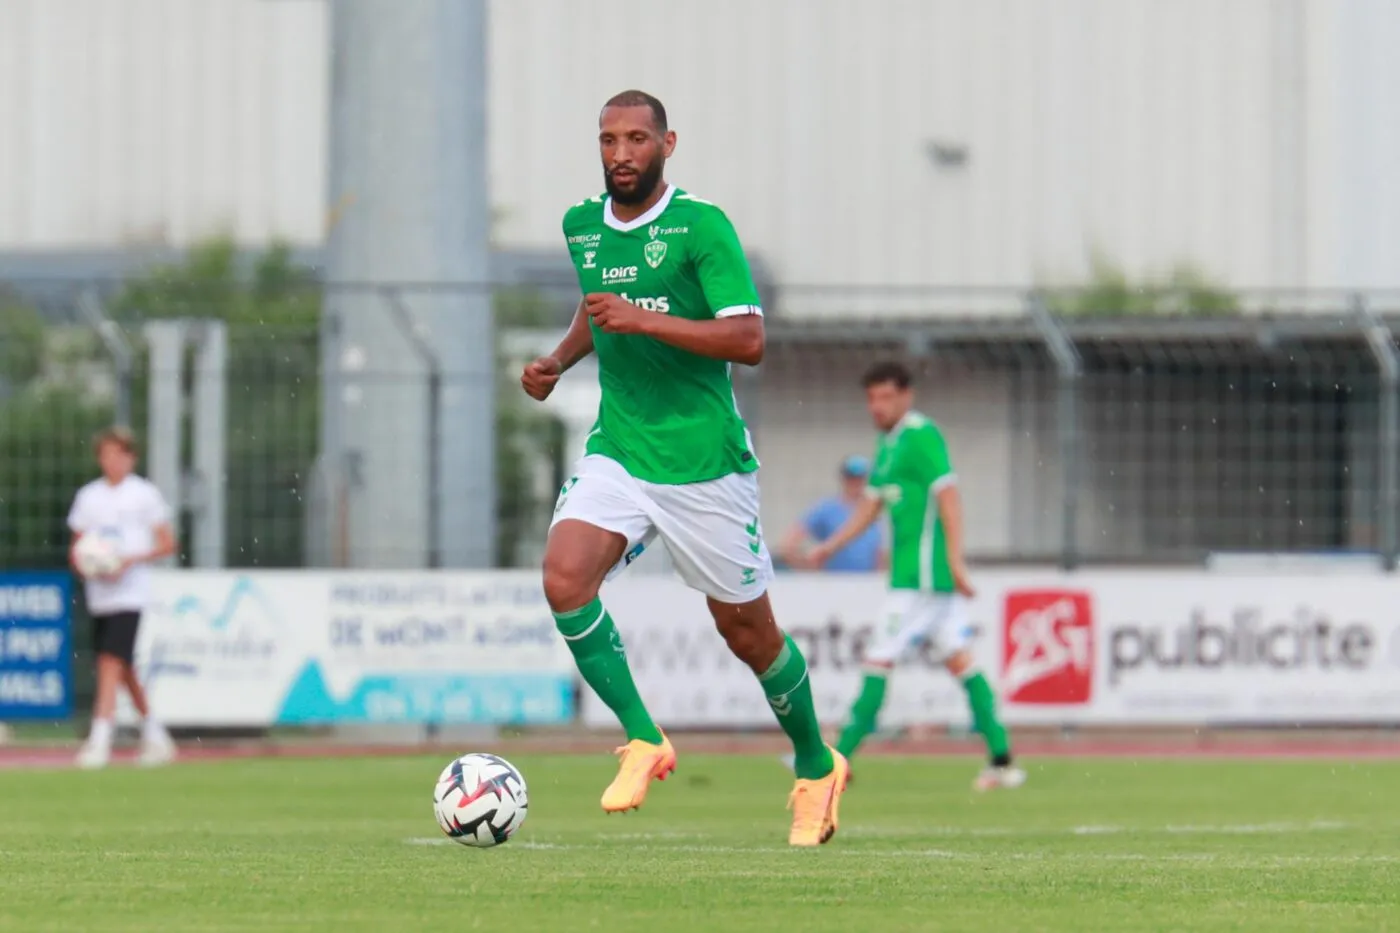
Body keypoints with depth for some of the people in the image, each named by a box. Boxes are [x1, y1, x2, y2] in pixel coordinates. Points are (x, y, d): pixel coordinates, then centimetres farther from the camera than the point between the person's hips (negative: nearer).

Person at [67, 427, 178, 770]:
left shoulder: (144, 494, 0)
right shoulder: (88, 496, 13)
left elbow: (167, 544, -1)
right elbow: (76, 551, 17)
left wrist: (131, 560, -14)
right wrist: (81, 562, -7)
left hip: (129, 593, -5)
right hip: (99, 596, 5)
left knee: (111, 663, -16)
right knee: (124, 670, 12)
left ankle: (99, 739, -20)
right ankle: (154, 735, 25)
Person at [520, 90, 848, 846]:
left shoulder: (701, 227, -11)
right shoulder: (581, 226, 7)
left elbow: (748, 339, -18)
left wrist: (644, 320, -26)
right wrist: (559, 359, 10)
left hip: (704, 460, -5)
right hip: (617, 452, 5)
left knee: (745, 629, 6)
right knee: (564, 578, -21)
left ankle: (817, 768, 30)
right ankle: (643, 741, -9)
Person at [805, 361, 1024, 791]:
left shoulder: (921, 437, -11)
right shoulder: (889, 444, 17)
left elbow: (948, 496, -18)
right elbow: (872, 506, 24)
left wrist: (955, 561, -23)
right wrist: (829, 546, 16)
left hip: (922, 576, -10)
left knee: (879, 660, -6)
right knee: (958, 658, 6)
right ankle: (1002, 760, 3)